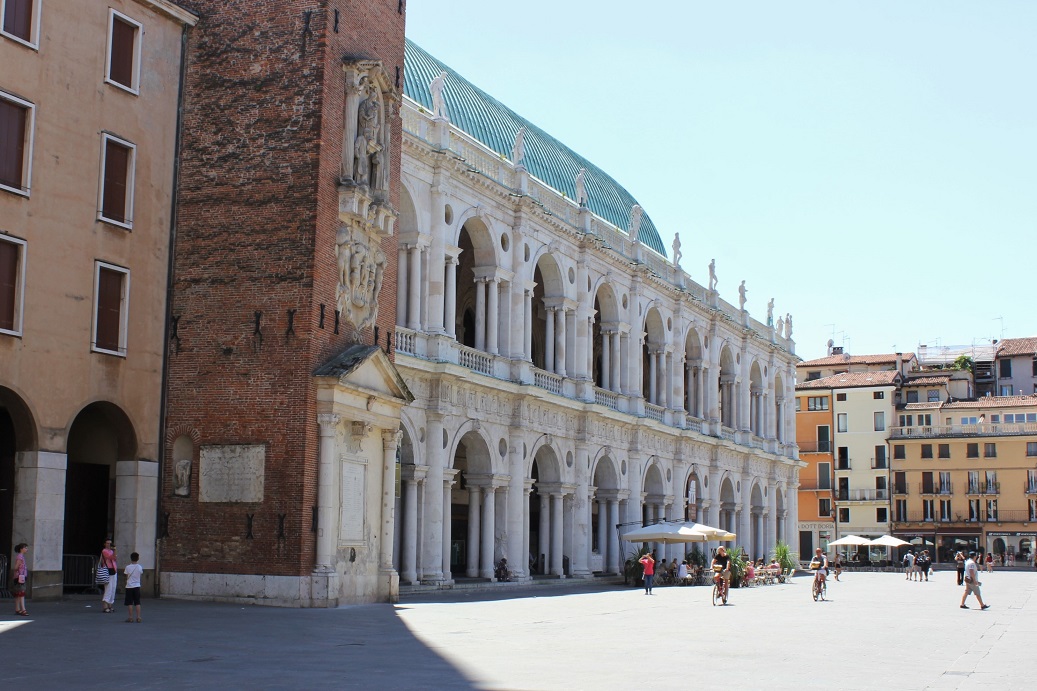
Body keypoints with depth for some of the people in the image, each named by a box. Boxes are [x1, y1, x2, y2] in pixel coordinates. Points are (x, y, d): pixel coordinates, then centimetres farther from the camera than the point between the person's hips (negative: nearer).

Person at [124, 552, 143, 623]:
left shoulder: (128, 567, -9)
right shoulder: (139, 567, -4)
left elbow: (127, 576, -1)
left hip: (129, 587, -2)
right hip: (137, 586, 2)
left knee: (130, 603, 3)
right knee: (137, 602, 5)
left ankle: (130, 618, 3)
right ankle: (138, 617, 2)